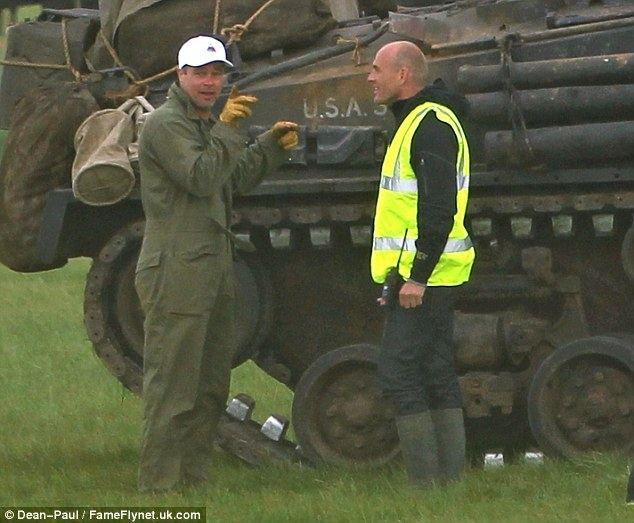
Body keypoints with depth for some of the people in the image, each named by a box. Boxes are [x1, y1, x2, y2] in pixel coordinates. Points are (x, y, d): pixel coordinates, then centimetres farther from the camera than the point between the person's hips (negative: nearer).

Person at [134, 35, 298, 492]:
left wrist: (272, 146, 18)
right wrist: (227, 129, -24)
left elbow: (234, 181, 27)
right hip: (177, 270, -10)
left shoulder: (204, 123, 21)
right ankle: (159, 485, -8)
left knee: (211, 386, 14)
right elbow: (201, 179, -22)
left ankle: (193, 476, 20)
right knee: (172, 385, -9)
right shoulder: (166, 124, -10)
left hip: (214, 267, 10)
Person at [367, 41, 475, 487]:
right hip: (424, 274, 11)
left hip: (423, 273, -11)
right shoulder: (419, 121, 19)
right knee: (437, 374, 9)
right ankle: (450, 477, 10)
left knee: (398, 371, -11)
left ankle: (426, 480, -12)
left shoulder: (431, 126, -15)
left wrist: (417, 276, -24)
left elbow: (439, 209, -23)